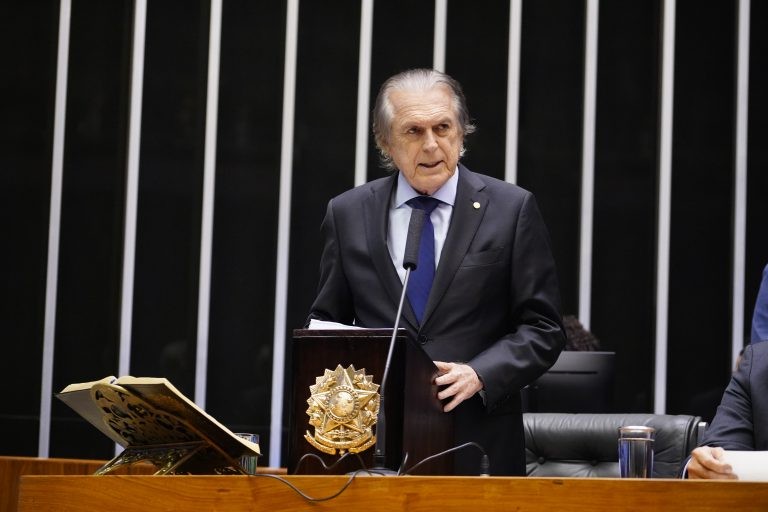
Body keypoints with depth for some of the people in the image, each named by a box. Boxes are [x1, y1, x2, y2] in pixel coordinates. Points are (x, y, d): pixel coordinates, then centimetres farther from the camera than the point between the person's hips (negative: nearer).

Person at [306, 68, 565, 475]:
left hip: (477, 445, -1)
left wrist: (479, 375, -16)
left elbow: (543, 330, 0)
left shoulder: (511, 209, 0)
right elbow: (326, 323, 13)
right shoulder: (347, 214, 7)